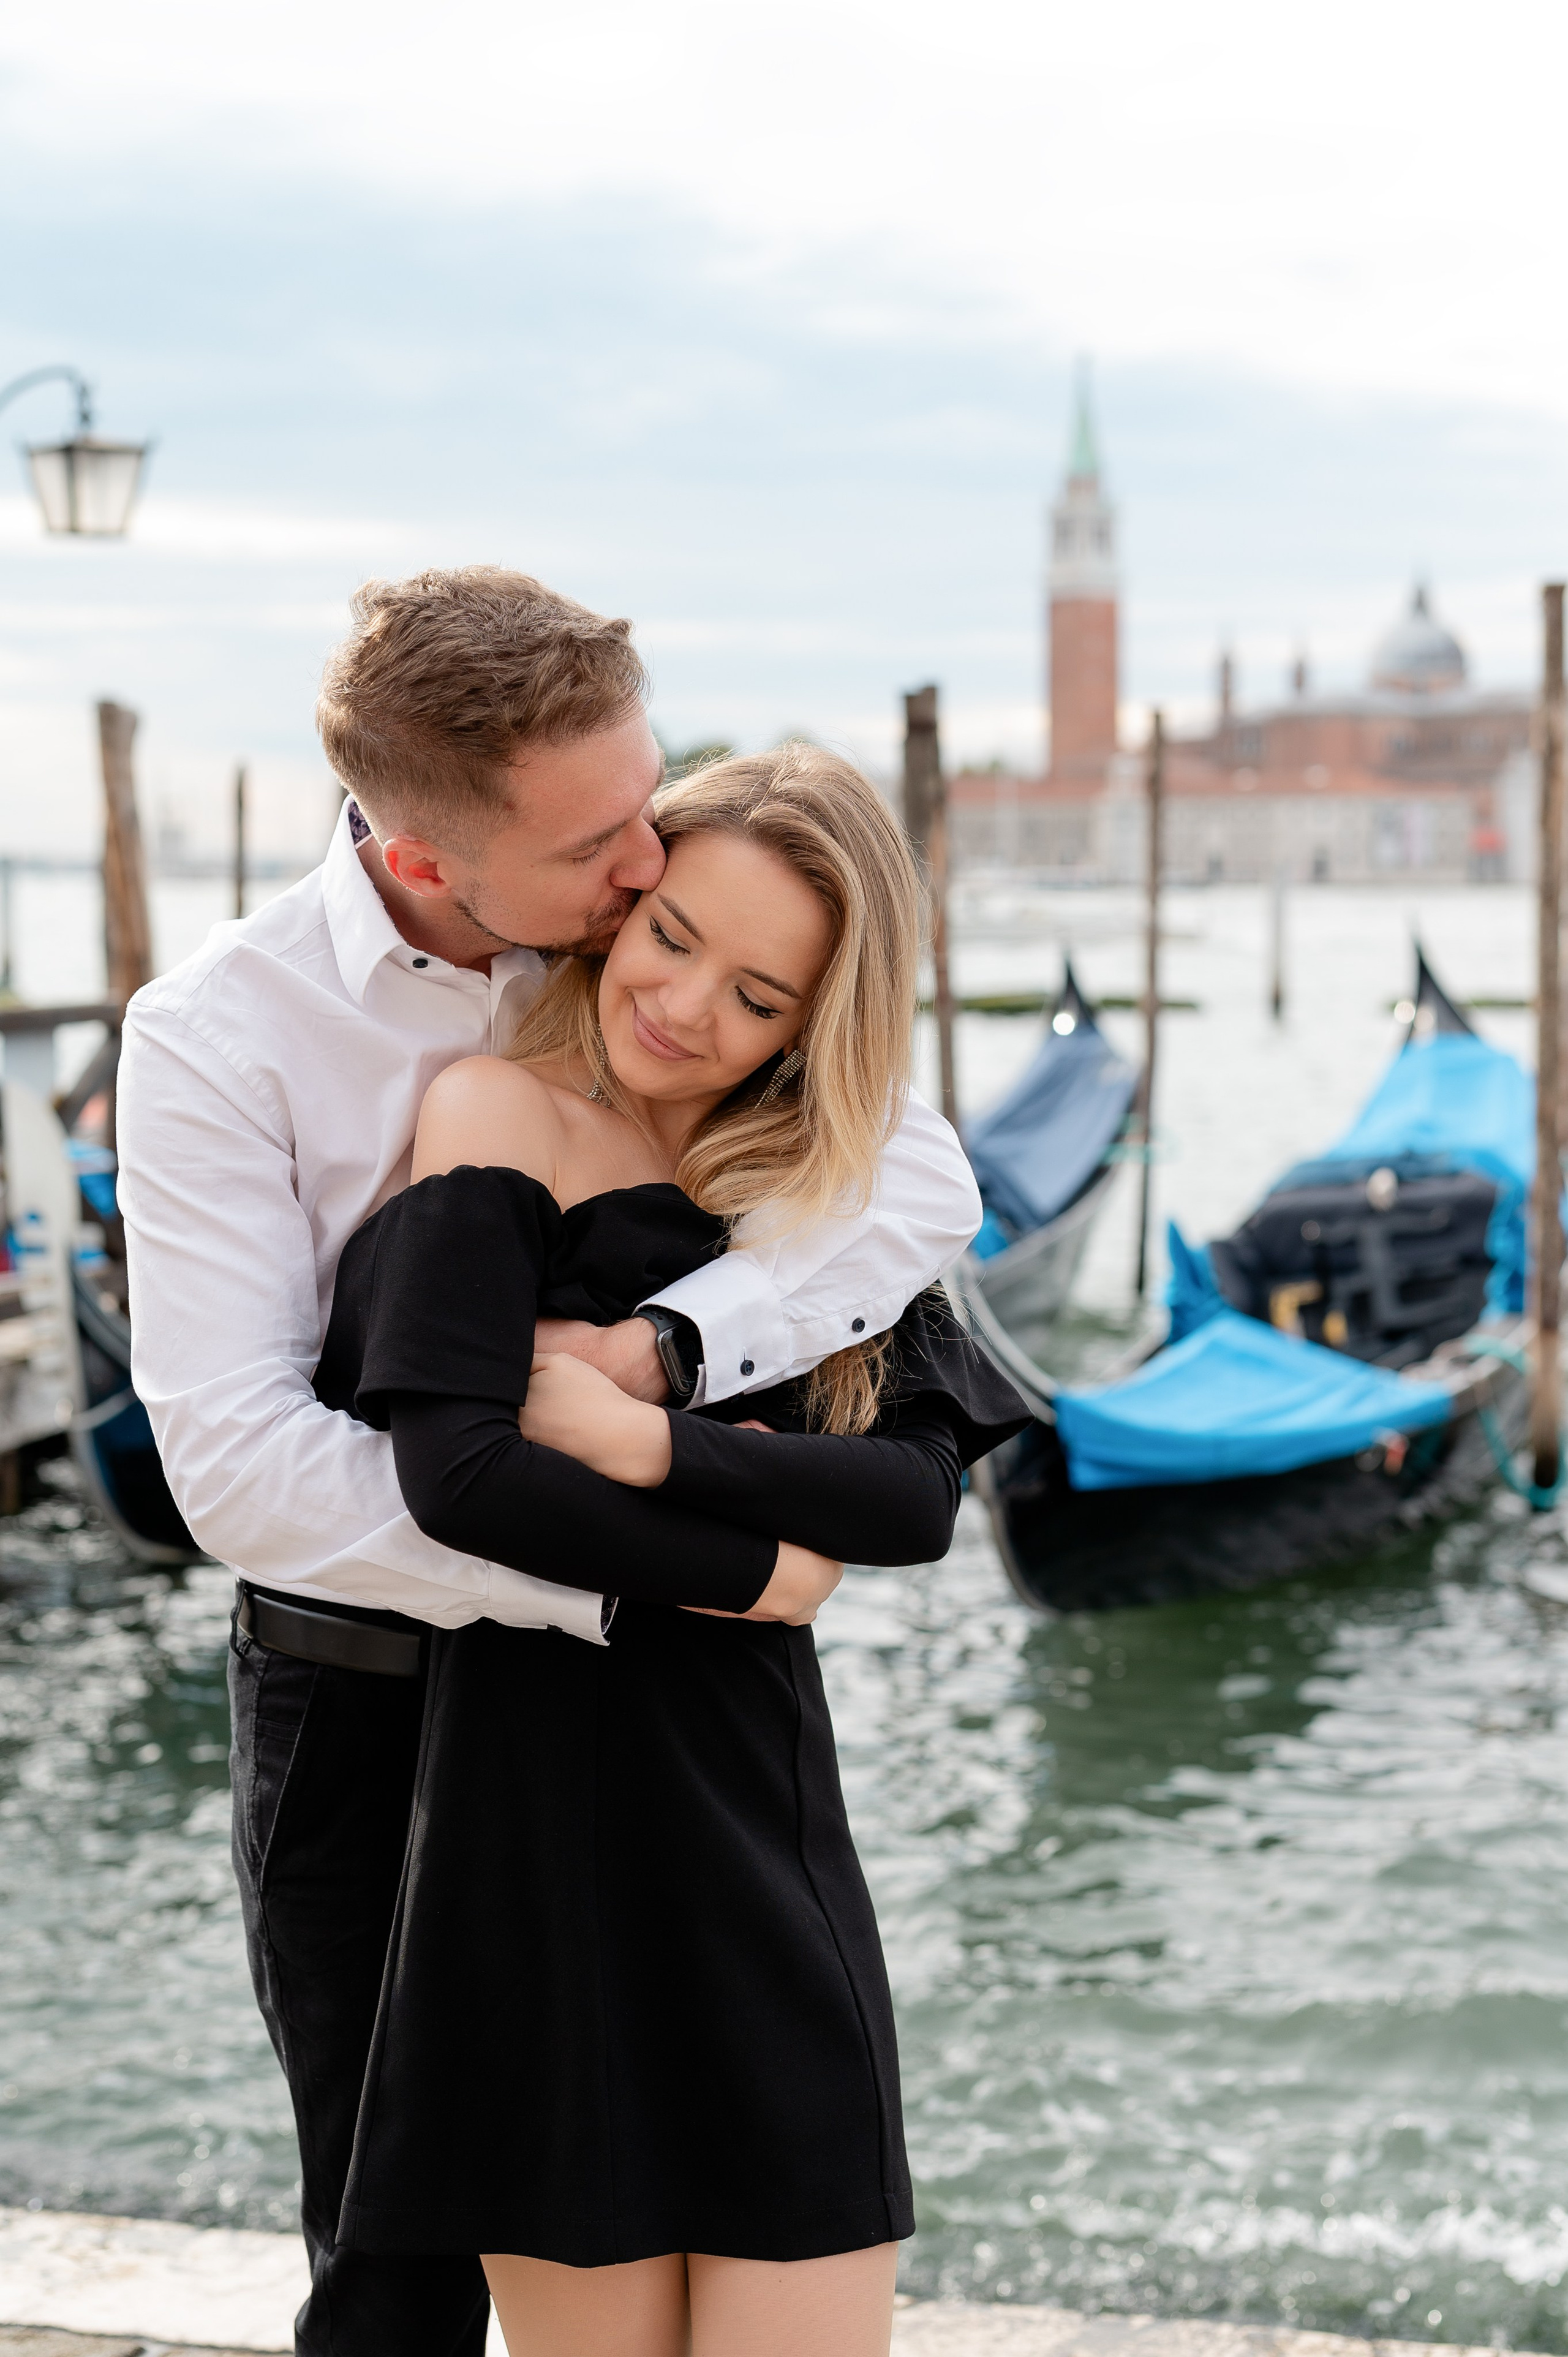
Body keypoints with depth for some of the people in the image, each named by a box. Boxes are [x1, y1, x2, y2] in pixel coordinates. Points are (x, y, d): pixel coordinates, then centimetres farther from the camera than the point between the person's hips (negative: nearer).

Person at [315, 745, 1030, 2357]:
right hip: (553, 1817, -4)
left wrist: (643, 1438, -16)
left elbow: (922, 1494, -3)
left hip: (768, 1831, 5)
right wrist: (751, 1568, -8)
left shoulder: (819, 1187, 11)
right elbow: (455, 1472, -19)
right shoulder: (504, 1118, -5)